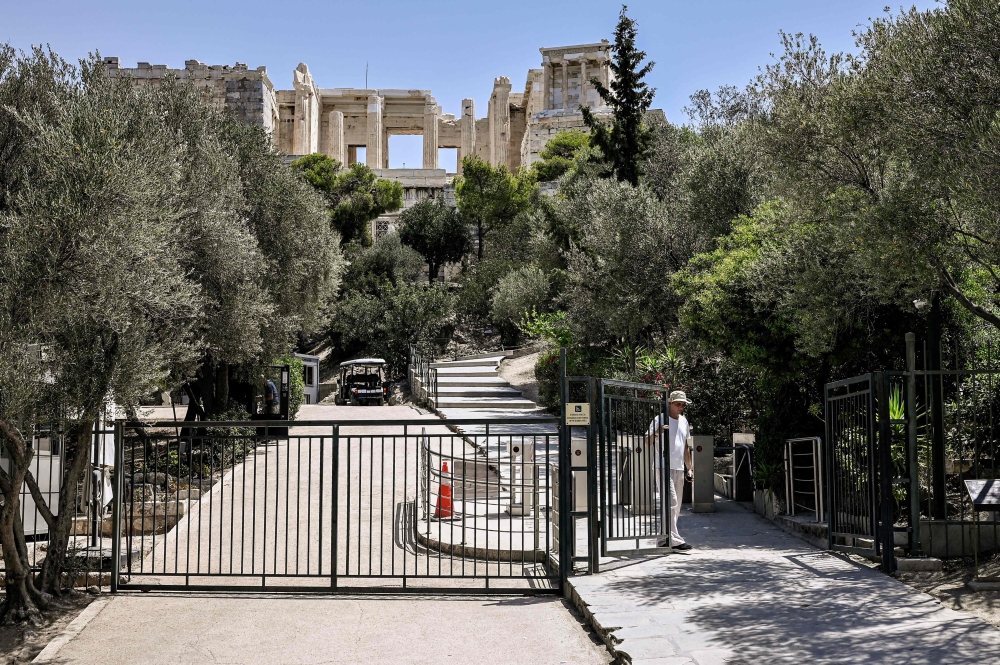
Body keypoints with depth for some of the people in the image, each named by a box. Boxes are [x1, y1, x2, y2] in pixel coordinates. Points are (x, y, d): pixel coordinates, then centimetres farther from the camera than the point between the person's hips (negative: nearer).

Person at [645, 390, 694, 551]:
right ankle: (675, 539, -15)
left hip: (679, 468, 8)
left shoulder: (683, 421, 16)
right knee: (670, 503, -14)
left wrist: (689, 468, 20)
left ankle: (664, 539, 15)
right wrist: (657, 432, -30)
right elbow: (647, 442, -10)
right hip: (664, 467, -8)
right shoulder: (660, 420, -5)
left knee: (676, 506, 8)